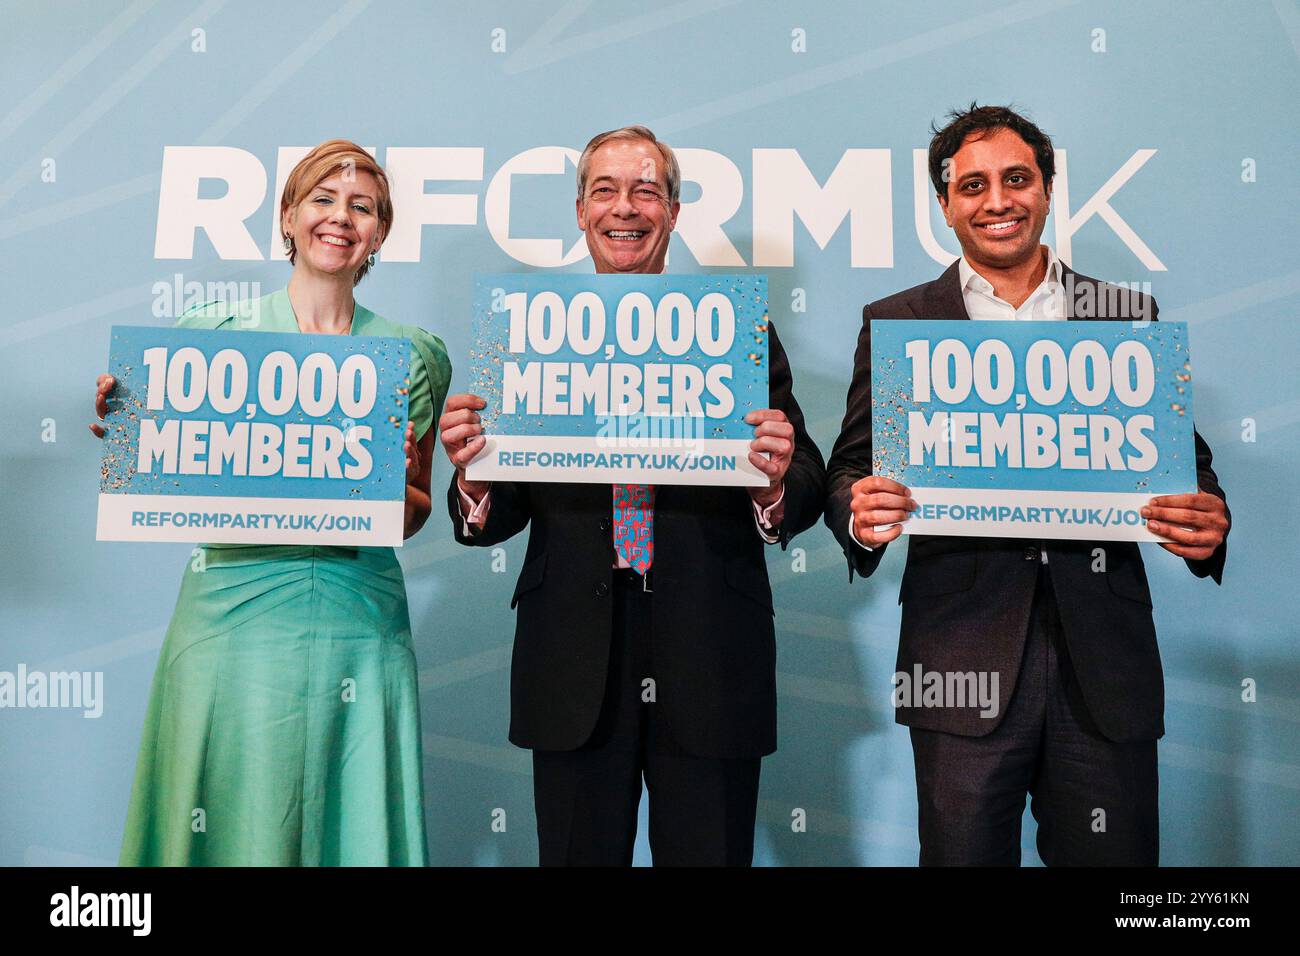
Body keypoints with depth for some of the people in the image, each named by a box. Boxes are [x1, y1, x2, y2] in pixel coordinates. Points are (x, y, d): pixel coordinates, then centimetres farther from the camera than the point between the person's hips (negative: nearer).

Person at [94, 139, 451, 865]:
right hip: (235, 608, 0)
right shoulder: (214, 332, 3)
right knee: (233, 820, 8)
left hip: (358, 620, 1)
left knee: (354, 826, 8)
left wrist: (398, 485, -11)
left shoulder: (414, 354, 5)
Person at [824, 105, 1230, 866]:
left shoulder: (1129, 317, 9)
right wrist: (861, 513, -20)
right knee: (965, 851, 7)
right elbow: (852, 467, 3)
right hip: (965, 660, -1)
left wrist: (1207, 519, -13)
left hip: (1105, 667, 2)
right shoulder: (896, 323, 6)